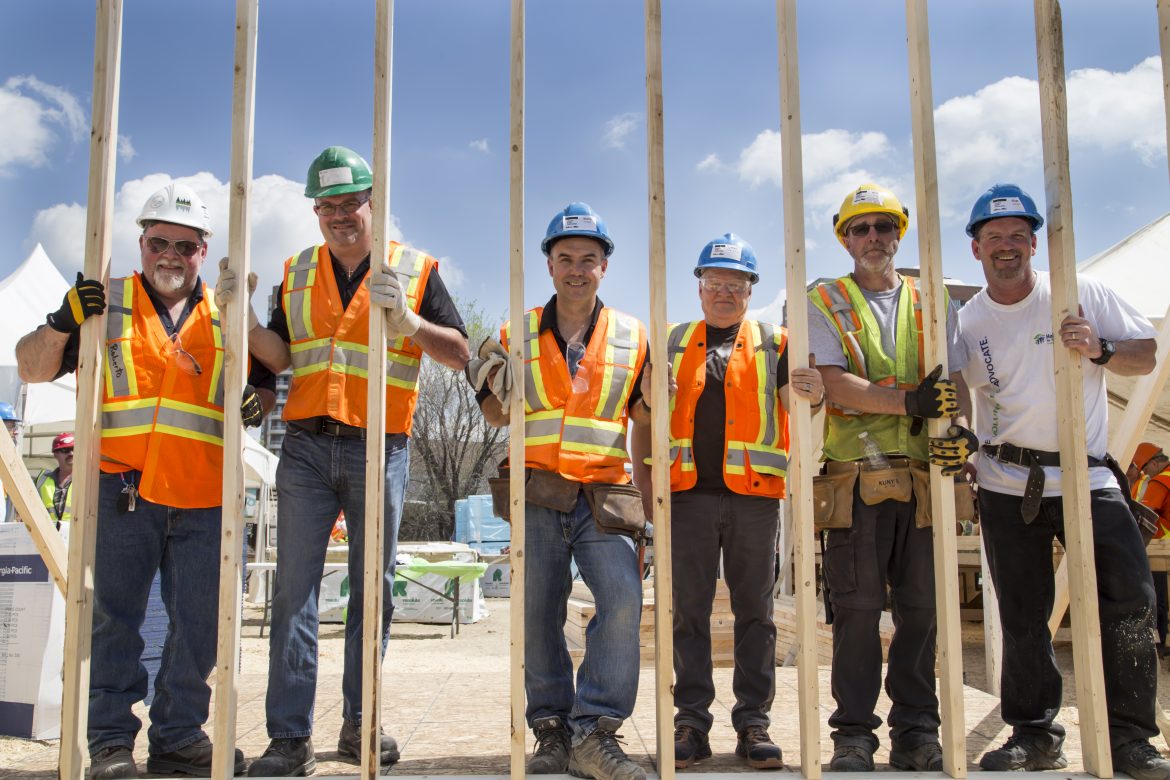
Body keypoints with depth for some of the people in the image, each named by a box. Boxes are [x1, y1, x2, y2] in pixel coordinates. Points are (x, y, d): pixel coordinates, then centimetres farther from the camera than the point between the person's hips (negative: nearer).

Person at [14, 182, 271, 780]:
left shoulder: (226, 317, 16)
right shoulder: (102, 303, 9)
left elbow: (261, 380, 21)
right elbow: (32, 369, 8)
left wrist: (258, 401, -3)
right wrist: (61, 324, -11)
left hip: (204, 500, 2)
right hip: (123, 490, -2)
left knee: (200, 623, 4)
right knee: (115, 616, 1)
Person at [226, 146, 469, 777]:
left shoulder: (414, 269, 4)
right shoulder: (297, 274, 14)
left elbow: (459, 353, -2)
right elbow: (281, 357, 11)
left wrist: (407, 321, -19)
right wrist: (245, 319, -7)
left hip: (378, 449, -2)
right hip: (306, 446, 2)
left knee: (373, 588, 6)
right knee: (295, 588, -3)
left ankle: (359, 724, 17)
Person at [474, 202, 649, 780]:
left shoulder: (631, 336, 8)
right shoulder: (518, 334, 10)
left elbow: (642, 419, 16)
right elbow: (497, 415, 13)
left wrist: (656, 395, -5)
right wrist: (493, 387, -6)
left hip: (602, 495, -1)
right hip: (537, 497, 1)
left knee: (622, 596, -21)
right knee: (537, 615, 3)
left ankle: (592, 732, -16)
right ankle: (552, 729, 17)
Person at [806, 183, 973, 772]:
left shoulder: (931, 303, 17)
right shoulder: (824, 301, 8)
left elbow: (952, 379, 10)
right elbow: (833, 383, -6)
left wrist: (960, 425, -12)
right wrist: (910, 401, -18)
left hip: (924, 479, 3)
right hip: (855, 478, -3)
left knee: (921, 608, 5)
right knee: (857, 608, -3)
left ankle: (916, 731, 15)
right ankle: (854, 734, 6)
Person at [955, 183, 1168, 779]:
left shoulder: (1083, 295, 2)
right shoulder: (965, 322, 4)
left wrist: (1099, 350, -14)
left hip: (1088, 476, 0)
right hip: (1008, 486, 1)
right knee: (1022, 617, 5)